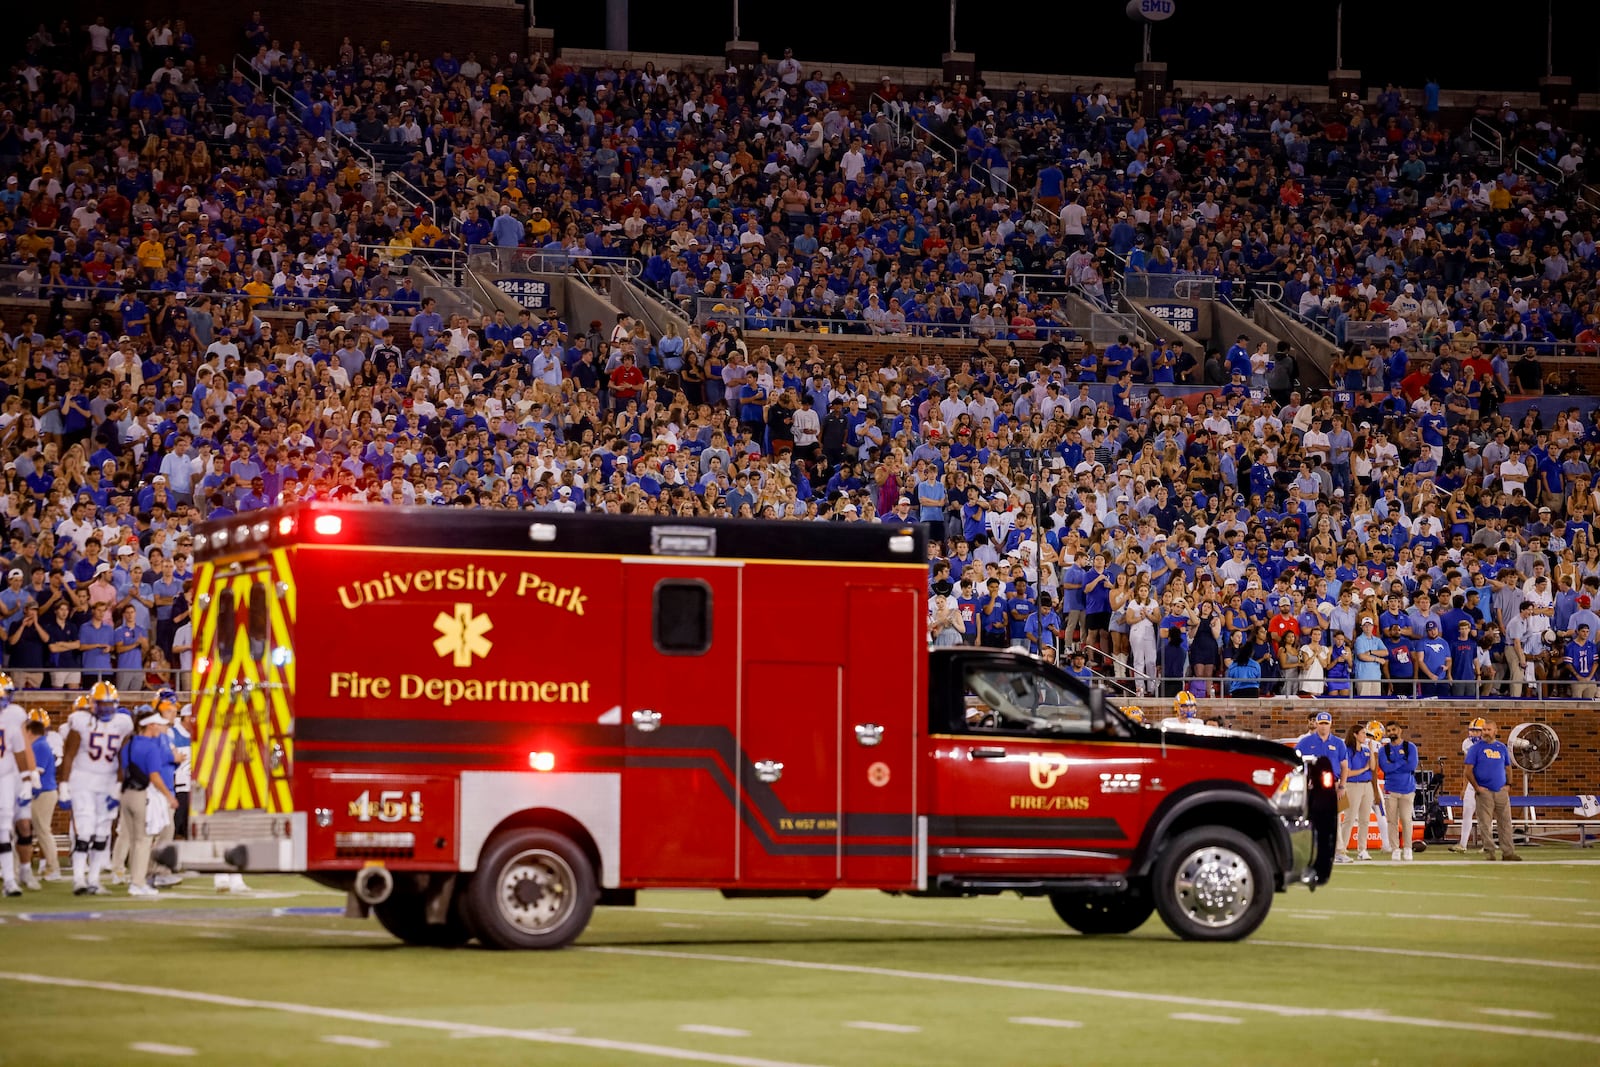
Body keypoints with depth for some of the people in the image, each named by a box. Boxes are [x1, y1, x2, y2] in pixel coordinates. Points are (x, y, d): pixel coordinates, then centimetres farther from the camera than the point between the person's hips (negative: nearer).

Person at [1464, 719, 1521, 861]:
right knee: (1485, 824, -4)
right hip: (1484, 791, -3)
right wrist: (1476, 787, -10)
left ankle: (1508, 852, 2)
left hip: (1501, 791, 3)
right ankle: (1489, 852, 2)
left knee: (1506, 823, 1)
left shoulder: (1502, 747, 12)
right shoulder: (1476, 748, 1)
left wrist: (1508, 784, 6)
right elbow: (1468, 770, -2)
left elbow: (1508, 768, 20)